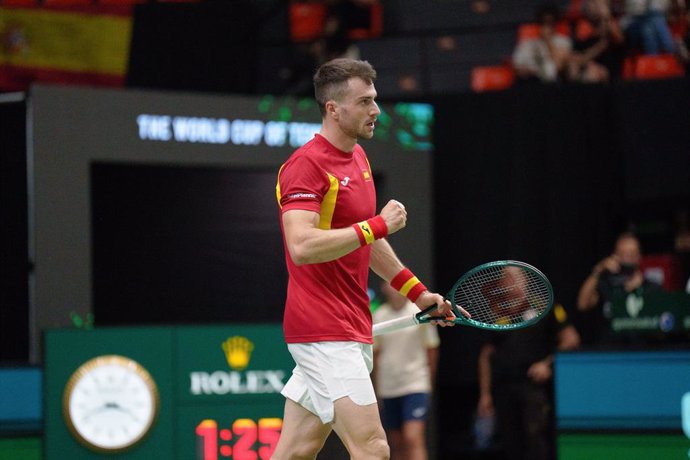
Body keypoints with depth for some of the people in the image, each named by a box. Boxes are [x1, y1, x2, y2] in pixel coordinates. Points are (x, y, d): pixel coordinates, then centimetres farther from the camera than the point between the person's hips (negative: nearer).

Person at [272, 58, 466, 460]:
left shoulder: (358, 158, 16)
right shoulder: (306, 164, -14)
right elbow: (302, 246, -27)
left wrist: (416, 291, 27)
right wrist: (377, 225, -22)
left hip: (350, 327, 9)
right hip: (325, 331, -9)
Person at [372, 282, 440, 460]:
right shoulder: (379, 316, 4)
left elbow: (431, 350, 5)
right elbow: (376, 354, 11)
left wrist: (429, 383, 7)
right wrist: (378, 389, 10)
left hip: (416, 385, -3)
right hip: (388, 388, 3)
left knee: (413, 438, -18)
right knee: (397, 444, 7)